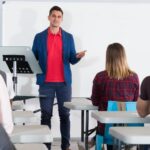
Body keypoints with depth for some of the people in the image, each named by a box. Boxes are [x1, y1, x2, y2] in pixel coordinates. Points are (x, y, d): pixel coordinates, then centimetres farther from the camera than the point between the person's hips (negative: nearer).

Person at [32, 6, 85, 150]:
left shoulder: (68, 37, 9)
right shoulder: (39, 37, 7)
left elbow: (72, 60, 6)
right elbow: (33, 58, 8)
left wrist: (78, 57, -16)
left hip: (64, 82, 1)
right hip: (46, 82, -1)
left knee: (65, 114, 3)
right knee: (46, 115, 1)